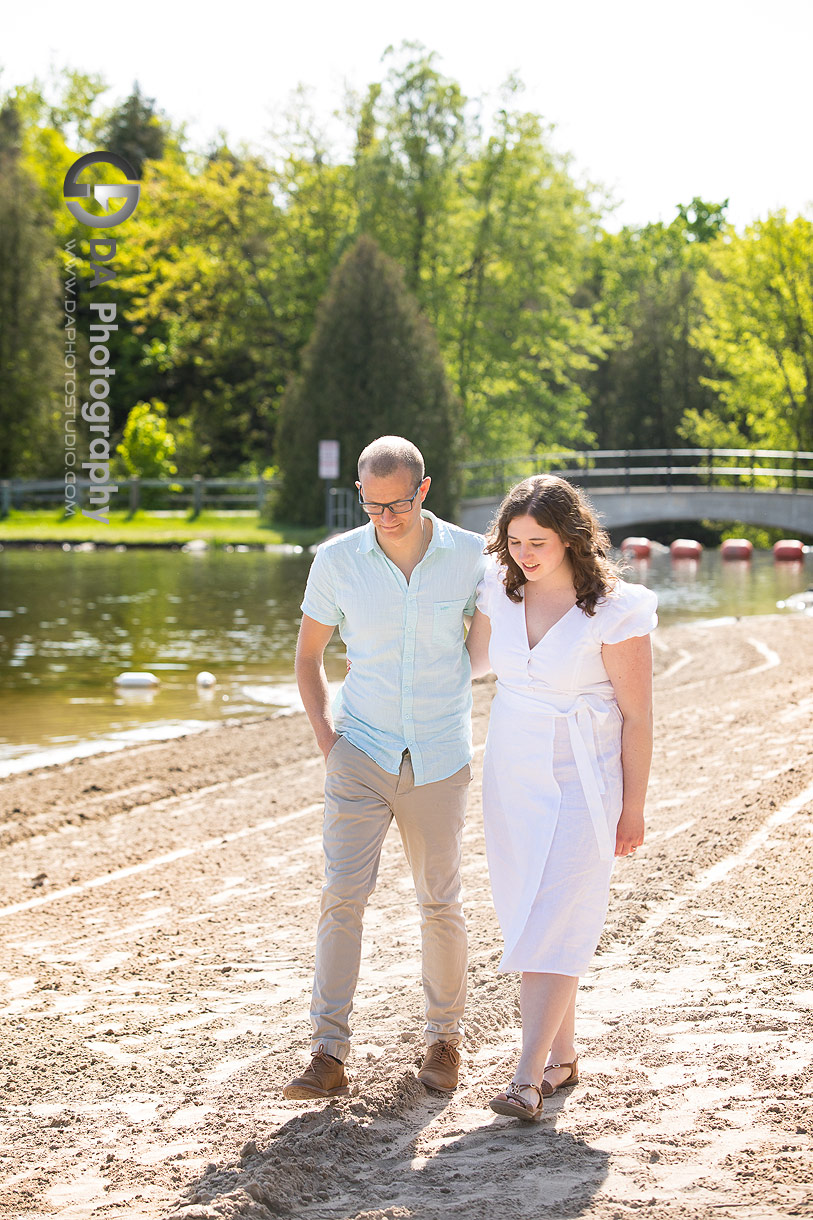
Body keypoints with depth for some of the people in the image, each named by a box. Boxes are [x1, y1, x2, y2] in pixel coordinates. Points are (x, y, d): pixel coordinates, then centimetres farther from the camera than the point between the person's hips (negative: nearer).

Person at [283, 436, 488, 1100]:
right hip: (361, 753, 0)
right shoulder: (337, 560, -5)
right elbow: (309, 654, 9)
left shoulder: (471, 556, -6)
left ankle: (445, 1038, 27)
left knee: (440, 902, 9)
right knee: (344, 894, -12)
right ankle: (329, 1054, -10)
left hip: (439, 762, 0)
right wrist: (326, 738, -1)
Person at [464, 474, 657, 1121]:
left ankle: (528, 1078, -12)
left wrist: (634, 807, -9)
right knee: (528, 915, 10)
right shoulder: (502, 590, -1)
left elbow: (638, 714, -11)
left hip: (579, 784, -6)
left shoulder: (614, 611, -17)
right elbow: (473, 660, 18)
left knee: (552, 922, -12)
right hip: (511, 777, 6)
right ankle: (564, 1054, 25)